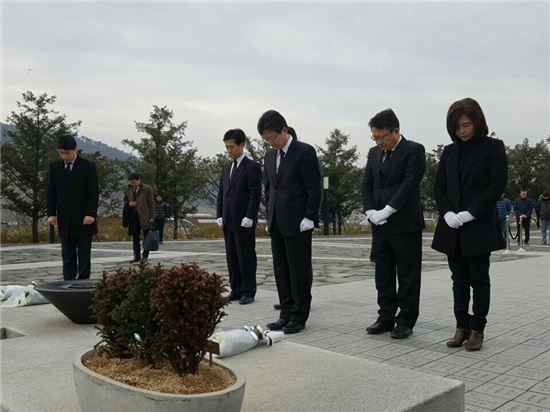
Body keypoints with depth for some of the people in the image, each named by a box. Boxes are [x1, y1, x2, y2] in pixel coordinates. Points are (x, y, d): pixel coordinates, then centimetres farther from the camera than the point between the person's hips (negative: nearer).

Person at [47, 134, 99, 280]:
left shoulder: (88, 167, -4)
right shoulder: (55, 167, 8)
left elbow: (94, 192, -7)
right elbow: (51, 191, 9)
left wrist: (91, 213, -15)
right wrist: (51, 213, 0)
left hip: (84, 219, -3)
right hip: (64, 220, 3)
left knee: (84, 256, 2)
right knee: (67, 257, 7)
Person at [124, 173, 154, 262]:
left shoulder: (147, 188, -5)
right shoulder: (128, 189, 8)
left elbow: (151, 203, -5)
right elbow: (125, 200, 20)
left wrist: (152, 217, -10)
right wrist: (129, 204, -5)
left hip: (144, 216, -4)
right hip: (133, 216, 4)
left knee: (147, 236, 2)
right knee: (135, 237, 5)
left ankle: (145, 255, 12)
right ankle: (137, 256, 9)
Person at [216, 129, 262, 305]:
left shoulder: (252, 166, -5)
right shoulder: (226, 167, 17)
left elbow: (255, 194, -11)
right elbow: (221, 192, 17)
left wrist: (249, 217, -17)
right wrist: (219, 215, 9)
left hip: (244, 222, -7)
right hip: (228, 221, 7)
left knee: (246, 257, -1)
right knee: (232, 257, 9)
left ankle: (248, 292, 7)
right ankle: (236, 290, 16)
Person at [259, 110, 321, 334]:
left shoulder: (305, 152, -8)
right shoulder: (269, 155, 13)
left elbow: (314, 188, -11)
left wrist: (309, 218, -14)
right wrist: (269, 216, 12)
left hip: (298, 223, -7)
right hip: (277, 223, 7)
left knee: (299, 271, 1)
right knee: (281, 270, 10)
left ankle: (299, 317, 9)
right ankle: (286, 314, 20)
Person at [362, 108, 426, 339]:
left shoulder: (414, 151, -7)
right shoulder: (374, 153, 13)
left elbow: (409, 184, -16)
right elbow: (367, 184, 12)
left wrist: (386, 211, -19)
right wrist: (370, 211, -3)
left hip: (405, 224, -6)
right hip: (380, 225, 6)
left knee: (407, 275, 2)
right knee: (383, 275, 11)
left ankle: (406, 321, 11)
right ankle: (386, 318, 21)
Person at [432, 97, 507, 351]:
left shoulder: (493, 147, -1)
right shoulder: (449, 151, 11)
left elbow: (497, 185, -8)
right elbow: (439, 187, 10)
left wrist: (470, 213, -16)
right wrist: (447, 212, -8)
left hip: (480, 226, -4)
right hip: (452, 227, 4)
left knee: (479, 278, 3)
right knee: (459, 279, 8)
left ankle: (477, 329, 11)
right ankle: (461, 327, 16)